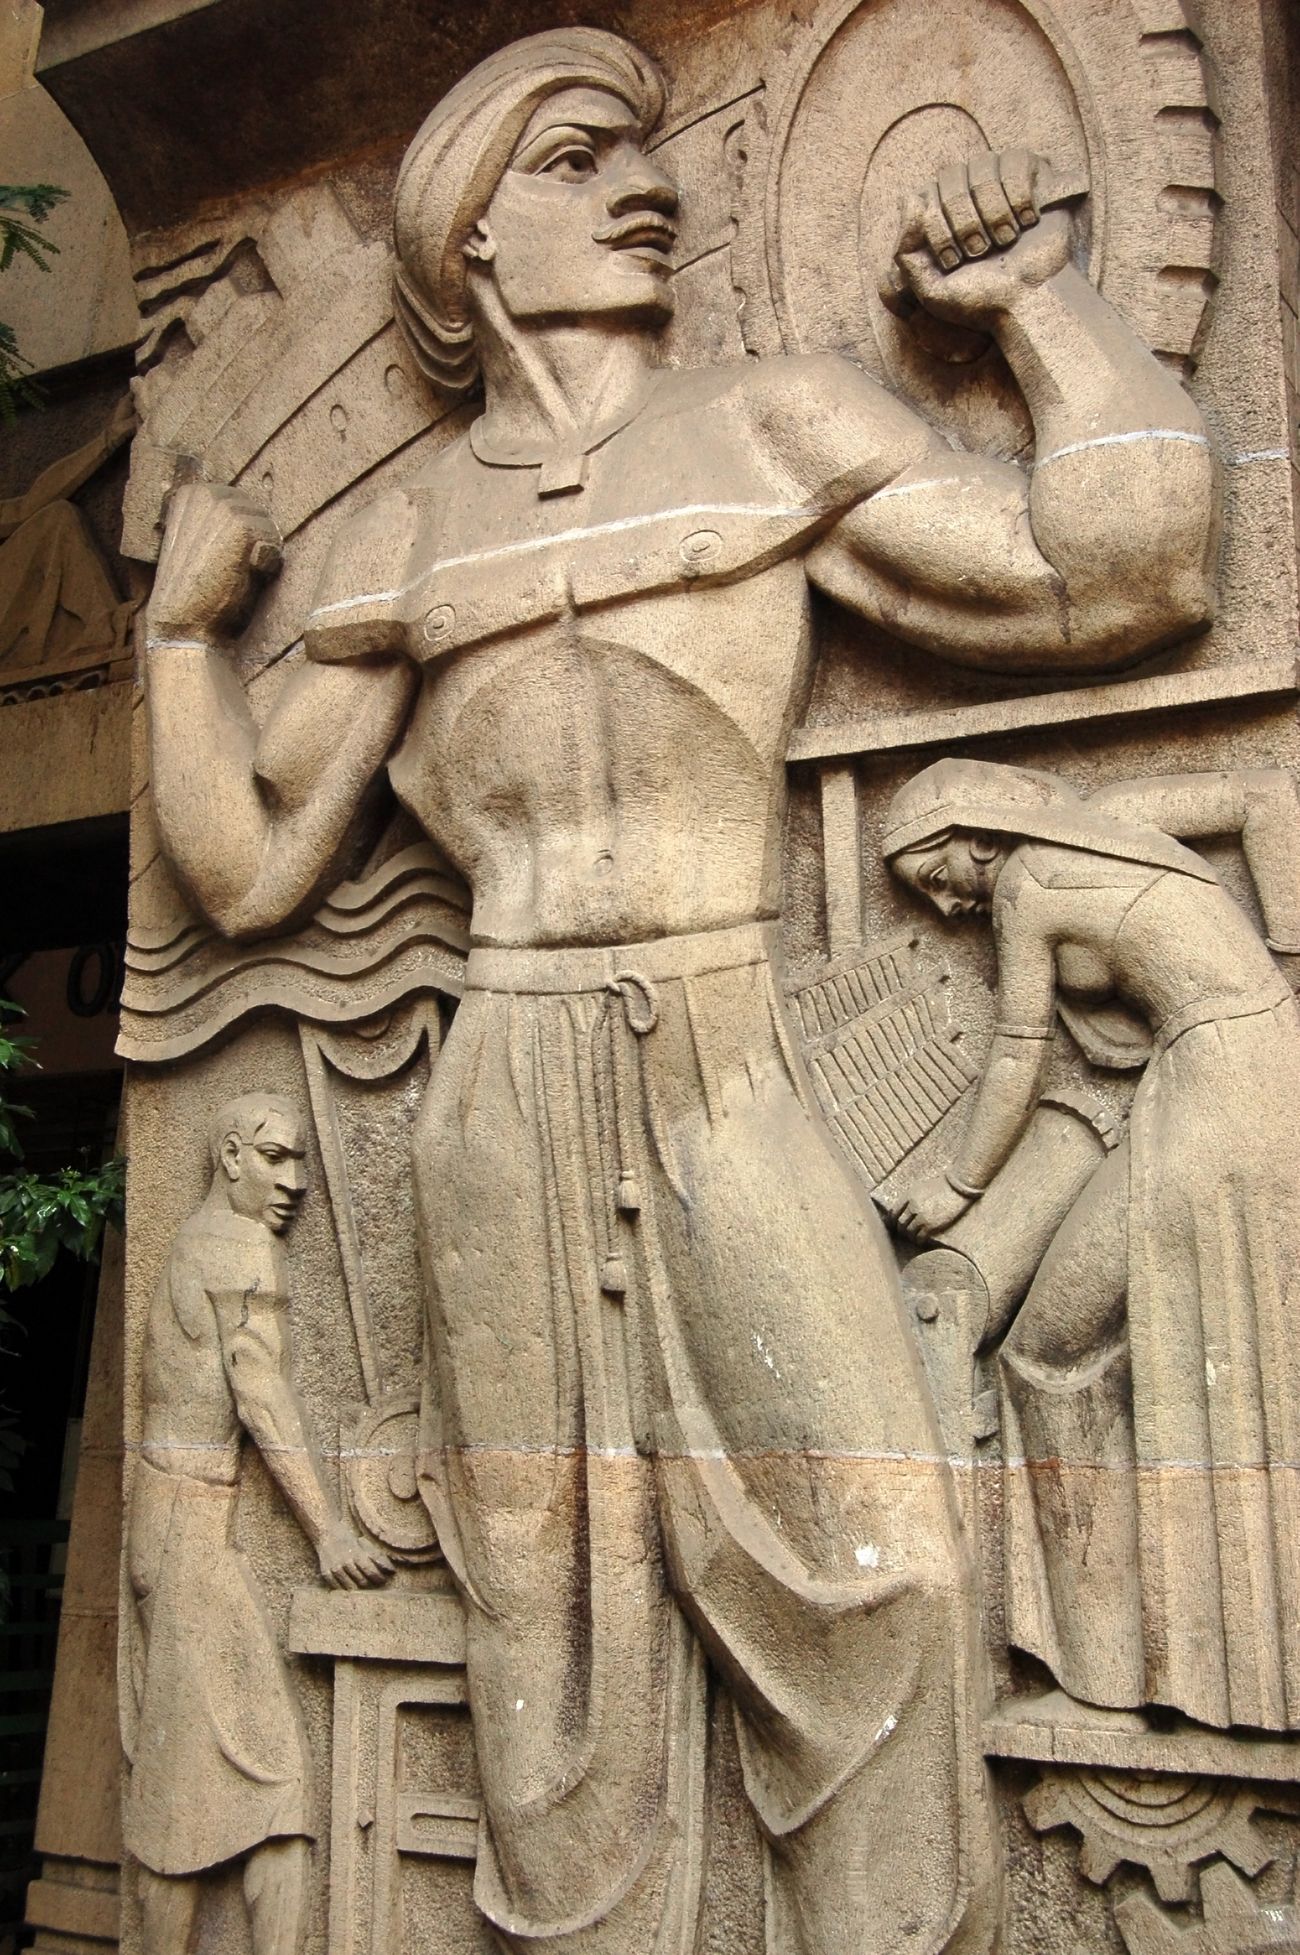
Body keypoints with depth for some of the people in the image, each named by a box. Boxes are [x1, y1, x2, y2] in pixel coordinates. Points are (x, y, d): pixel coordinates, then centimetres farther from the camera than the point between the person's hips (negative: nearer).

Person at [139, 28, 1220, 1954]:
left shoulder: (771, 425, 9)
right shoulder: (400, 535, 13)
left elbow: (1129, 575, -3)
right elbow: (250, 869, 12)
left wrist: (1036, 292, 5)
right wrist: (184, 627, 9)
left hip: (735, 1091, -1)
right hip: (508, 1108, 1)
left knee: (868, 1577, -5)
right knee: (556, 1619, 7)